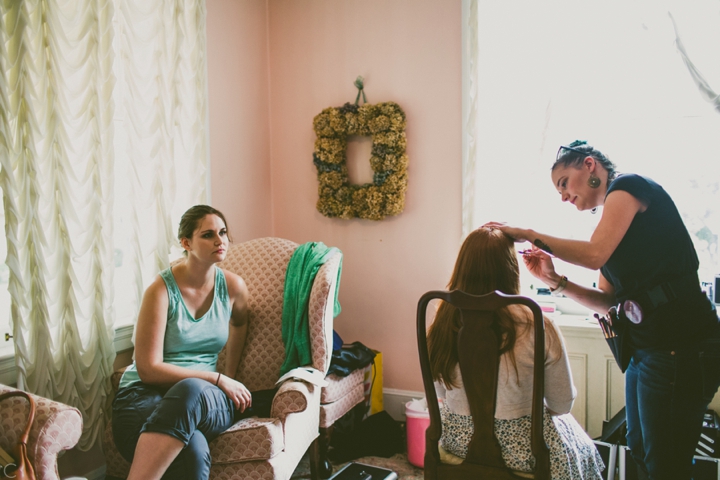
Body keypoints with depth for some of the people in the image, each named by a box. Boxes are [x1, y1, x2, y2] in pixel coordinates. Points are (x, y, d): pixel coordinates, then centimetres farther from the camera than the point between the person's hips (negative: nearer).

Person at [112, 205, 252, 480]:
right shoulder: (162, 290, -8)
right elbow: (149, 369, -11)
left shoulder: (233, 286, 4)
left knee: (190, 390, -39)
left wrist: (230, 377, 22)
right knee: (194, 452, -40)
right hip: (146, 393, -3)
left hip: (205, 398, 4)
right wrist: (217, 379, -14)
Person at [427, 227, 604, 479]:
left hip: (457, 442, 4)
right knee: (580, 447, 27)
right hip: (519, 449, -4)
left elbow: (445, 392, 4)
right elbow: (562, 404, -9)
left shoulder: (444, 321, -12)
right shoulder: (536, 328, -23)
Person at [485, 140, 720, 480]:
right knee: (640, 451, 19)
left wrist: (531, 235, -13)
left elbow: (595, 254, -22)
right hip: (646, 346, 10)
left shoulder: (628, 185, -6)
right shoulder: (613, 220, 19)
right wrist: (555, 281, 0)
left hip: (680, 346, -10)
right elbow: (608, 301, 12)